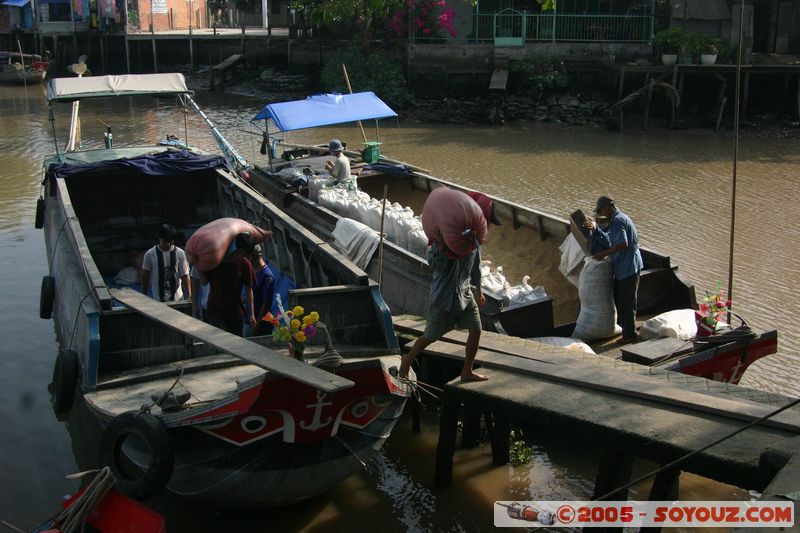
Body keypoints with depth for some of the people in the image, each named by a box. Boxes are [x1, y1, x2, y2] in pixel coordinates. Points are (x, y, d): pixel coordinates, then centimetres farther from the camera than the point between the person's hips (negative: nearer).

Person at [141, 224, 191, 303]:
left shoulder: (180, 253, -5)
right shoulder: (150, 254, -6)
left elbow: (185, 276, -2)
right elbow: (145, 276, 4)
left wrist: (189, 296, -5)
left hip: (177, 299, 1)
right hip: (157, 300, -1)